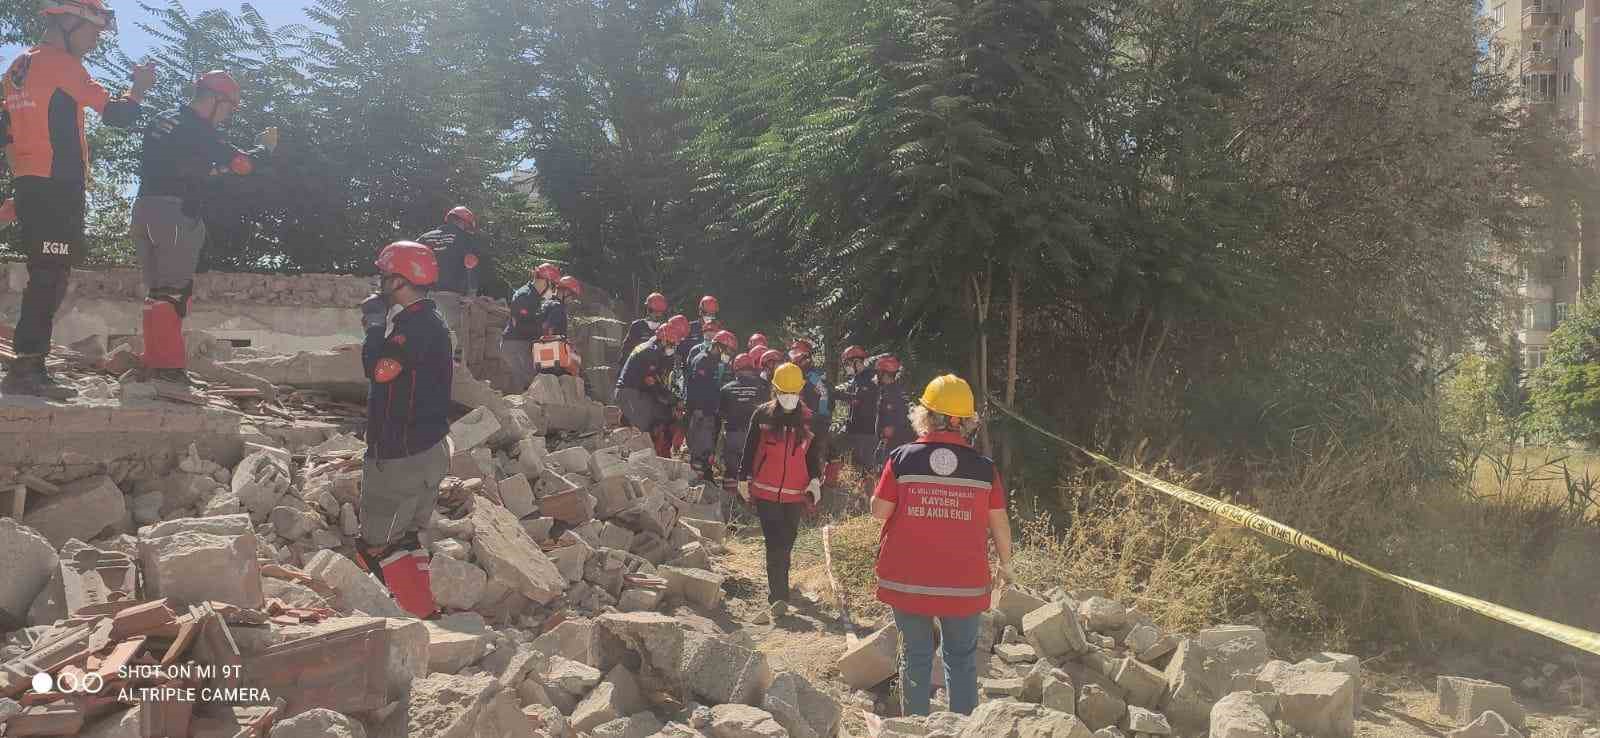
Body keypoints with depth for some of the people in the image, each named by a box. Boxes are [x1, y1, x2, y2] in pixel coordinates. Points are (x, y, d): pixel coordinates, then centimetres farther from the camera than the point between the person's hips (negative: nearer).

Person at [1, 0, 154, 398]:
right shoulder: (62, 63, -7)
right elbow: (117, 115, -11)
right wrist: (139, 88, 5)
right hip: (58, 186, -9)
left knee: (45, 276, 12)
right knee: (51, 277, -10)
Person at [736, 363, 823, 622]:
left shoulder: (808, 419, 4)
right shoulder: (762, 415, -1)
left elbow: (814, 454, 11)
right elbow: (750, 449, 5)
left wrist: (815, 480, 0)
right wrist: (743, 478, 6)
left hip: (796, 493, 2)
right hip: (766, 491, -2)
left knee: (786, 543, 12)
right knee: (775, 544, -9)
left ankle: (777, 587, 30)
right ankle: (778, 597, -11)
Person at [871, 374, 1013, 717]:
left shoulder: (902, 458, -11)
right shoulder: (984, 467, -7)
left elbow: (879, 511, -6)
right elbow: (999, 522, 1)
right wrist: (1006, 563, 18)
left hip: (908, 581, 0)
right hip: (964, 583, 0)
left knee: (915, 656, 14)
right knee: (961, 659, 16)